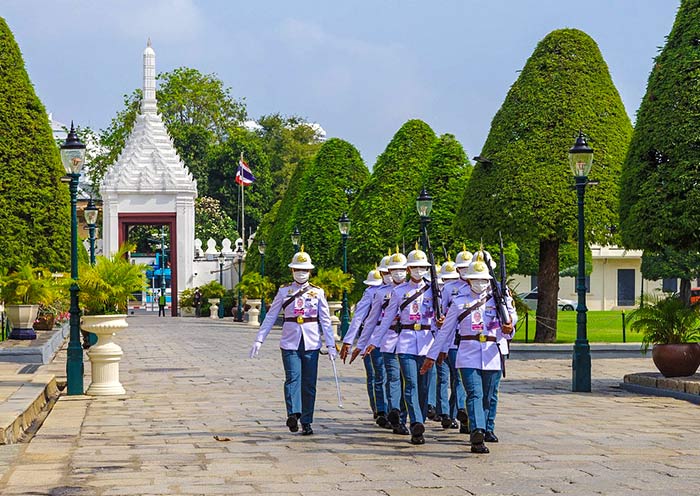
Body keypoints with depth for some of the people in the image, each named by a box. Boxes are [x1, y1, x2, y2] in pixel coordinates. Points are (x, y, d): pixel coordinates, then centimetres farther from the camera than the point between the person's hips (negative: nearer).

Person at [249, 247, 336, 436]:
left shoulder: (318, 292, 8)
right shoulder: (284, 291, 7)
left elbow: (325, 320, 7)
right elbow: (270, 317, 8)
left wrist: (330, 344, 1)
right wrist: (259, 340, 2)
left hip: (311, 343, 1)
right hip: (290, 342, -1)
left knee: (309, 383, 2)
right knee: (293, 378, -17)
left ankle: (306, 422, 7)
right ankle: (293, 413, -29)